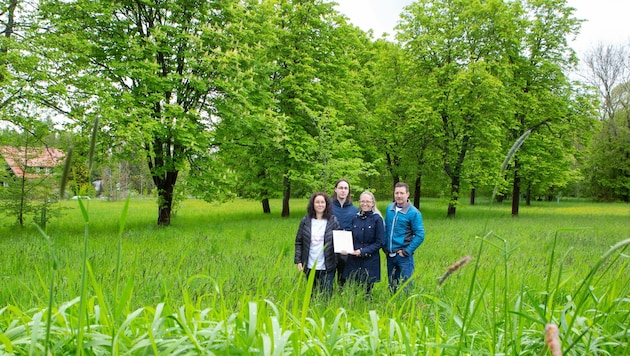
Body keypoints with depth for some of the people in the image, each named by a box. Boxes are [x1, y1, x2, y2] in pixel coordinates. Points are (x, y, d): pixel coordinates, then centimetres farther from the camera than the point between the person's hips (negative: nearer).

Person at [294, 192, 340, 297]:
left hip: (327, 267, -1)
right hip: (309, 266, 2)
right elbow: (298, 241, 4)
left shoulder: (333, 221, -2)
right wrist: (298, 260, -1)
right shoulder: (305, 221, 1)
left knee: (326, 294, 2)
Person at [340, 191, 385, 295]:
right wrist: (346, 248, -4)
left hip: (370, 261, -4)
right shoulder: (355, 218, 9)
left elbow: (380, 242, -6)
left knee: (366, 293, 3)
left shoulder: (377, 219, -4)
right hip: (353, 260, 4)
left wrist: (363, 251, -15)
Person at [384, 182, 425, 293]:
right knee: (392, 285, 16)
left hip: (404, 255, -5)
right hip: (390, 254, 5)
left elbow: (419, 235, -10)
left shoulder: (414, 213, -10)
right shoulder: (389, 208, 5)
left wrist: (407, 251, -13)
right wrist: (385, 247, 9)